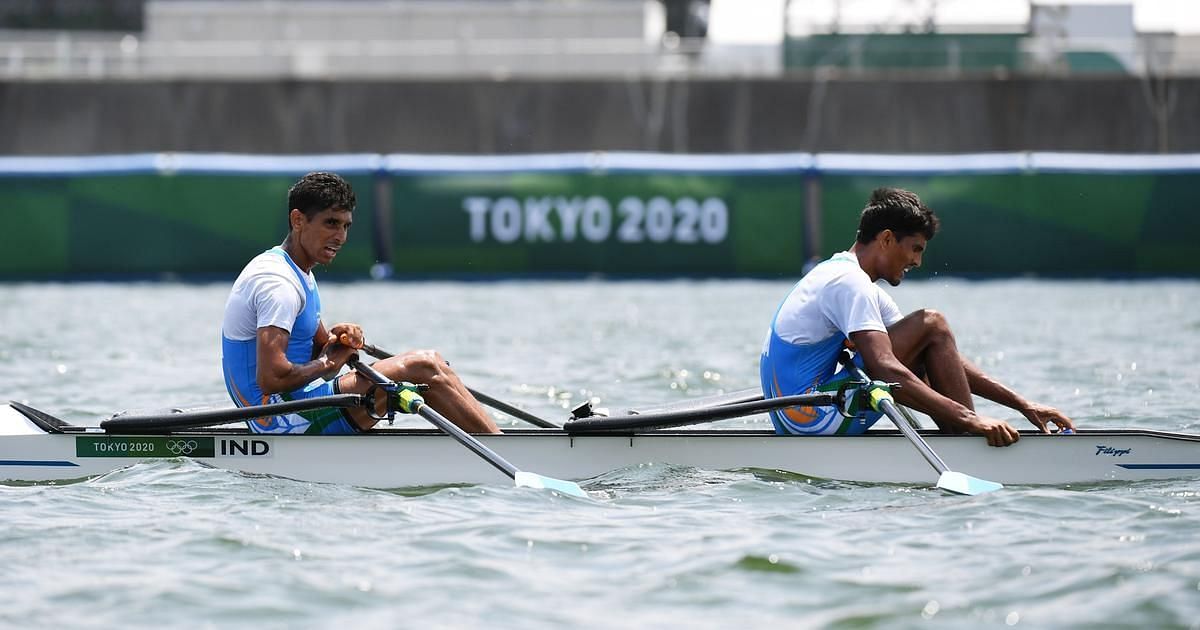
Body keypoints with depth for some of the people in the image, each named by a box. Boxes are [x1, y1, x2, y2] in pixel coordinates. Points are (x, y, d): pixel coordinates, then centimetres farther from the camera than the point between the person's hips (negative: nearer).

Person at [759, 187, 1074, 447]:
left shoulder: (846, 278, 21)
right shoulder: (849, 282, -11)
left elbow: (945, 357, 18)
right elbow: (886, 369, -26)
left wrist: (1022, 404, 12)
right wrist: (969, 419, -29)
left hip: (794, 421, 10)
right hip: (815, 416, -10)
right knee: (932, 325, -8)